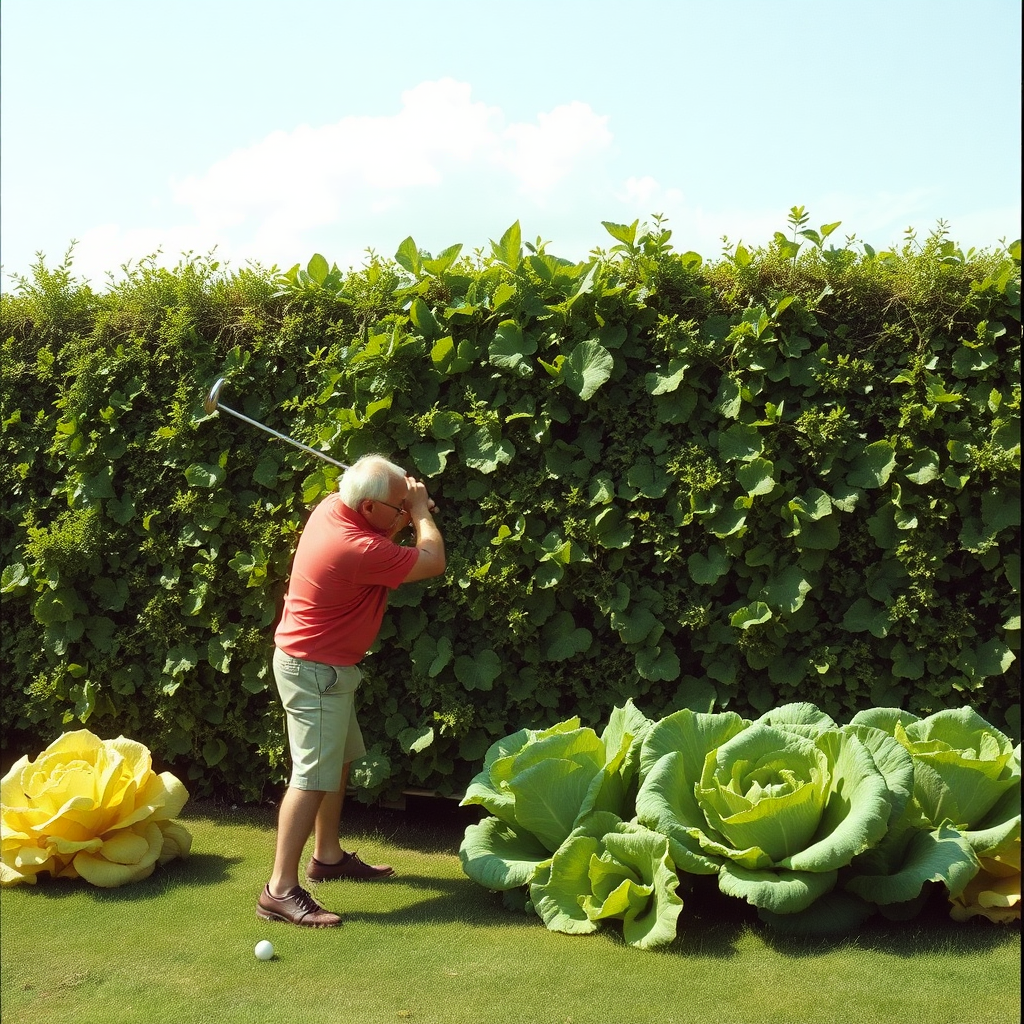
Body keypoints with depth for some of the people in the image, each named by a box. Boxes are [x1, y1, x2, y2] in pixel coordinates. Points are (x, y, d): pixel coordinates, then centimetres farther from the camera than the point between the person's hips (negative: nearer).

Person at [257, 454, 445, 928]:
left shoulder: (333, 506, -3)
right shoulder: (356, 549, -30)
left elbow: (383, 537, 17)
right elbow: (433, 561, -22)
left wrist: (410, 511, -2)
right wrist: (420, 510, -7)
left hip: (323, 665, 10)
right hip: (315, 670, -10)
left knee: (339, 760, 20)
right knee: (313, 776, -10)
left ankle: (328, 855, 33)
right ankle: (280, 891, -8)